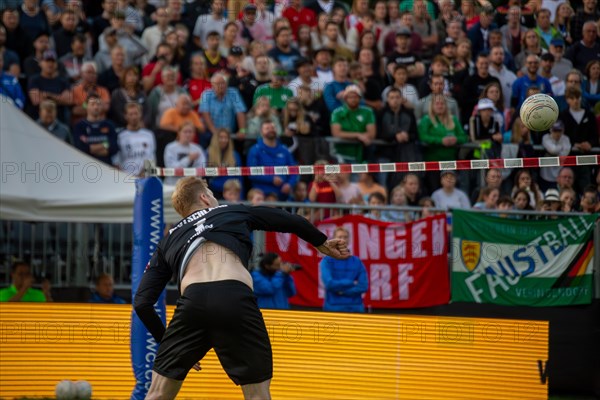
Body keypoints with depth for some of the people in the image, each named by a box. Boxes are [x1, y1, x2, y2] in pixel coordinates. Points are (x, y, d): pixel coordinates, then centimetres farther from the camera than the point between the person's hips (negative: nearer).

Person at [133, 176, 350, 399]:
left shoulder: (169, 241, 31)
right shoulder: (235, 213, 30)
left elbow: (142, 302, 24)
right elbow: (293, 222, 42)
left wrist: (166, 342, 34)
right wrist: (323, 245, 60)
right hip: (237, 301, -1)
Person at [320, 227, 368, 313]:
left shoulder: (357, 262, 7)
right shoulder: (327, 261, -1)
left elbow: (363, 286, -1)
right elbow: (329, 283, -14)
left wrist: (342, 291, -10)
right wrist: (352, 283, -6)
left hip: (355, 309, 2)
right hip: (333, 309, -2)